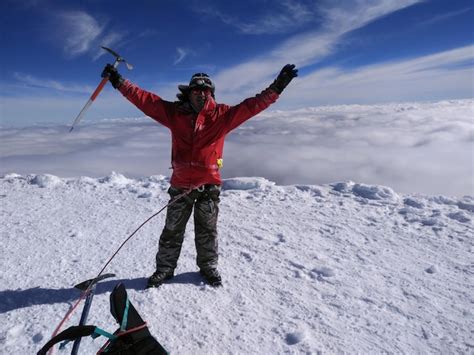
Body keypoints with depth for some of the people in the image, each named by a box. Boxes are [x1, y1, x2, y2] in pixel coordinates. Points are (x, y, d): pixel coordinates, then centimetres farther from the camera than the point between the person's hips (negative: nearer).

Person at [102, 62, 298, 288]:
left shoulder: (222, 115, -2)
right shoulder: (175, 113, 1)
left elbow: (252, 105, -6)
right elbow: (145, 100, 0)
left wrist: (277, 87, -11)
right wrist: (119, 82, -4)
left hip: (209, 184, 0)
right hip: (181, 184, 1)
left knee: (207, 230, 15)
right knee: (172, 230, 13)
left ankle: (208, 267, 35)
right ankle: (165, 268, 32)